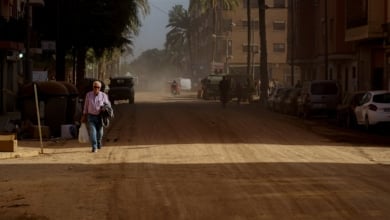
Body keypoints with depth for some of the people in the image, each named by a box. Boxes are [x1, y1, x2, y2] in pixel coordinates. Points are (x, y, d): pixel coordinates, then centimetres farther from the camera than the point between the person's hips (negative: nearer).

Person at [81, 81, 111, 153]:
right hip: (91, 116, -1)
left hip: (99, 117, 1)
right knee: (92, 132, -14)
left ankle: (98, 143, 39)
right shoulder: (88, 95, -1)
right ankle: (94, 148, -12)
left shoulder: (104, 95, -4)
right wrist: (84, 116, 8)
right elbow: (86, 106, 7)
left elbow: (108, 104, 7)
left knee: (99, 132, 11)